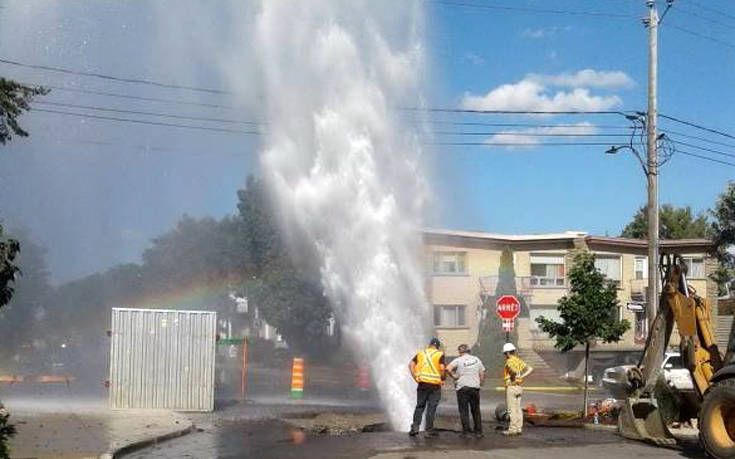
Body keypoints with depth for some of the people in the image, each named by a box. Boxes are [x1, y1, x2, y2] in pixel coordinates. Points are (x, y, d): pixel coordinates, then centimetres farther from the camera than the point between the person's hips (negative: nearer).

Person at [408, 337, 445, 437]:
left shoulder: (420, 353, 11)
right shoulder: (440, 355, -1)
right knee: (431, 407, 2)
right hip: (435, 384, -3)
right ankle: (429, 430, 4)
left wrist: (415, 377, 4)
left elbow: (411, 364, 3)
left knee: (420, 406, 12)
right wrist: (442, 378, 0)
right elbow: (442, 368, -14)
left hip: (422, 383, 3)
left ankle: (415, 427, 3)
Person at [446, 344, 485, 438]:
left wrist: (454, 376, -5)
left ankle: (466, 431, -1)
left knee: (464, 411, 2)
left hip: (462, 387, -3)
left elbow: (448, 368, -19)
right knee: (476, 410, 12)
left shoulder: (458, 360, -3)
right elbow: (482, 375, 10)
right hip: (475, 387, 3)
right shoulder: (477, 360, 9)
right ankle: (478, 431, 14)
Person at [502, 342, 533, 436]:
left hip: (511, 387, -9)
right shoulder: (519, 360, 12)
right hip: (518, 387, 9)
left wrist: (512, 377, -12)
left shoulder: (509, 362, -14)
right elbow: (530, 369, 6)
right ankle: (519, 428, 13)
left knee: (512, 410, -6)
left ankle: (512, 429, -5)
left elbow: (514, 371, -32)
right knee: (517, 409, 11)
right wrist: (522, 377, 2)